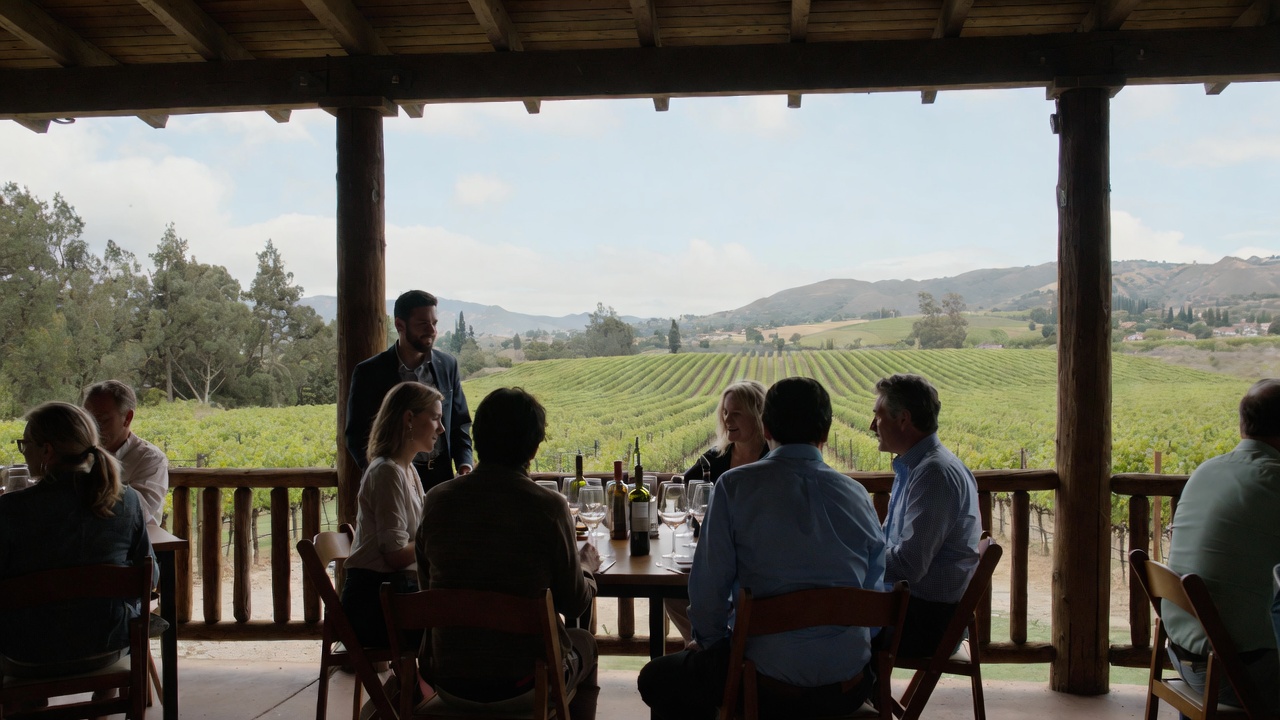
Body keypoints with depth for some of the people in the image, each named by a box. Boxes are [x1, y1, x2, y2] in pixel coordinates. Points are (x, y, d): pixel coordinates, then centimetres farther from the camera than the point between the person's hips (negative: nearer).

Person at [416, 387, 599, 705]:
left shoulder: (436, 500, -9)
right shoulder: (548, 507, -18)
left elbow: (427, 584, 6)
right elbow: (574, 604, -8)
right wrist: (587, 564, 13)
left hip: (449, 680, 3)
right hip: (524, 681, -3)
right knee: (584, 642, 29)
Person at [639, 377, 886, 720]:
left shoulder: (735, 485, -11)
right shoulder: (858, 495, 0)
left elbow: (708, 586, -10)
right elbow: (874, 593, 8)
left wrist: (707, 641, 10)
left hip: (768, 685, -5)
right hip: (849, 688, 5)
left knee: (655, 679, 21)